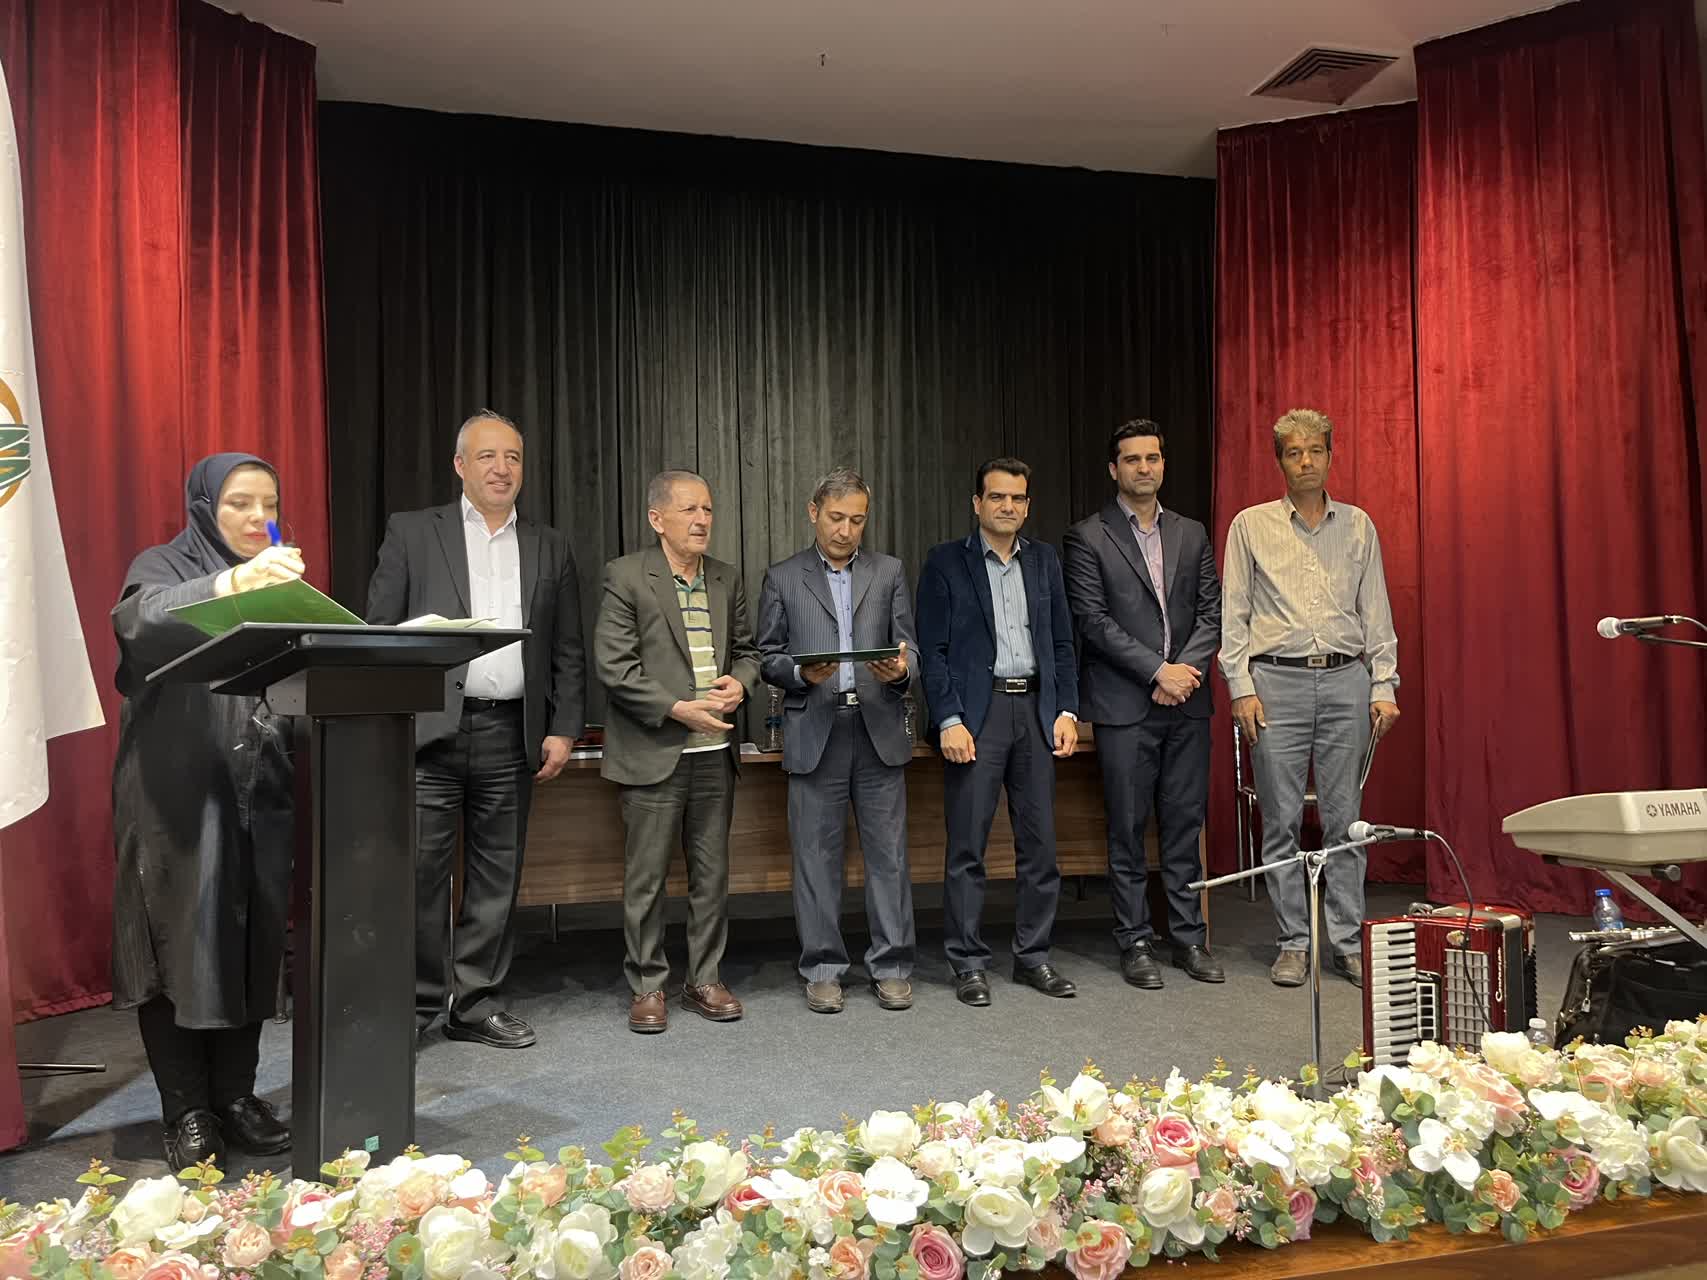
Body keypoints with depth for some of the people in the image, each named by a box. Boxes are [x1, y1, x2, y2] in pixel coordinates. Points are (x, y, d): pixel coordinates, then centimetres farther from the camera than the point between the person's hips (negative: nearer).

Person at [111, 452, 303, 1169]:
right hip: (179, 795, -5)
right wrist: (231, 582, -41)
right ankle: (187, 1112, 9)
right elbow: (141, 618, -24)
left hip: (259, 795, 5)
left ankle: (236, 1096, 17)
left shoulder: (277, 580, 18)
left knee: (253, 943, 6)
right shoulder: (165, 568, 1)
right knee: (182, 944, -2)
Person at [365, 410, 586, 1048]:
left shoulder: (550, 548, 13)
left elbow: (568, 652, 12)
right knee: (419, 873, -1)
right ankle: (416, 1003, 15)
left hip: (510, 736, 3)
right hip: (429, 730, -2)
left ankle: (477, 1004, 21)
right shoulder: (411, 532, 6)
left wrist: (562, 729, 3)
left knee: (496, 876, 8)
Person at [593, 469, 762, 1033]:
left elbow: (746, 649, 19)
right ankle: (647, 987, 18)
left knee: (711, 873, 11)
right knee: (646, 877, 4)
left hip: (715, 753, 5)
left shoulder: (727, 579, 11)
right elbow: (613, 665, -11)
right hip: (653, 753, -5)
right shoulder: (626, 576, -6)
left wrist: (740, 681, -4)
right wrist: (678, 709, -17)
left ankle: (704, 980, 24)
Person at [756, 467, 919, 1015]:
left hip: (879, 729, 1)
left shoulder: (889, 572, 12)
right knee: (817, 854, 4)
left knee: (888, 851, 4)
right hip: (814, 732, -1)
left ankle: (891, 966, 15)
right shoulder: (782, 578, 7)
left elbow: (908, 645, 9)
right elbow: (768, 656, 6)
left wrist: (900, 668, -14)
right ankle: (823, 970, 16)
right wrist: (801, 673, -14)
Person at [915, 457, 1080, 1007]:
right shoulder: (945, 562, 1)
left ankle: (1033, 956, 21)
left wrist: (1067, 710, 3)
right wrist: (949, 720, -12)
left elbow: (1062, 642, 14)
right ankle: (968, 963, 11)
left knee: (1040, 842, 7)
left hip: (1036, 711, 4)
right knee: (967, 846, 0)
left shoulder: (1044, 560, 13)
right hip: (975, 714, -4)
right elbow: (932, 649, -3)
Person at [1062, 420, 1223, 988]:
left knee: (1185, 825, 9)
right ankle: (1136, 943, 13)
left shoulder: (1192, 534, 14)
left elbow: (1211, 613, 9)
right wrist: (1159, 671, -13)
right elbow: (1094, 621, -8)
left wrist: (1186, 670, -8)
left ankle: (1189, 938, 19)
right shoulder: (1087, 538, 0)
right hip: (1124, 706, -4)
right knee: (1128, 830, 2)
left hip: (1186, 704, 4)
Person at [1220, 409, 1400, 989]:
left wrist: (1384, 686, 4)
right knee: (1281, 820, 1)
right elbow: (1233, 615, 4)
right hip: (1277, 682, -1)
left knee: (1344, 817, 4)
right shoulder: (1251, 526, 6)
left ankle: (1348, 941, 13)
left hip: (1346, 681, 2)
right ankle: (1293, 942, 11)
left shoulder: (1358, 525, 12)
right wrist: (1241, 688, -5)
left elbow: (1376, 612, 12)